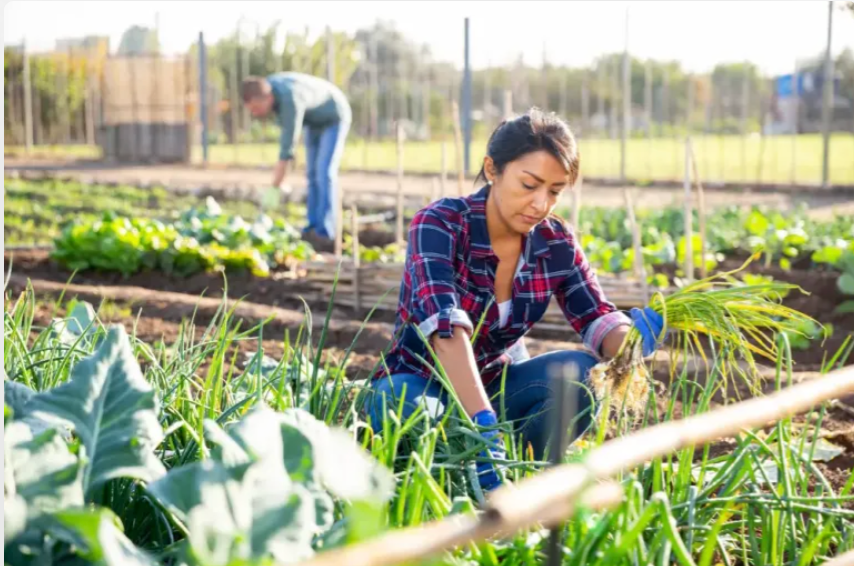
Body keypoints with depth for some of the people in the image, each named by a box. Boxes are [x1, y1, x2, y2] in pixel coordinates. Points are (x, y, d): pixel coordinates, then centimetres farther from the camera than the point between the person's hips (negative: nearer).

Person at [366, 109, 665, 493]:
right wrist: (486, 428, -49)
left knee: (580, 374, -24)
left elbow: (596, 320, -9)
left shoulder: (556, 244, -8)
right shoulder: (440, 225, -23)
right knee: (409, 408, -38)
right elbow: (445, 328, -37)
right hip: (417, 385, -4)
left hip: (495, 384, 4)